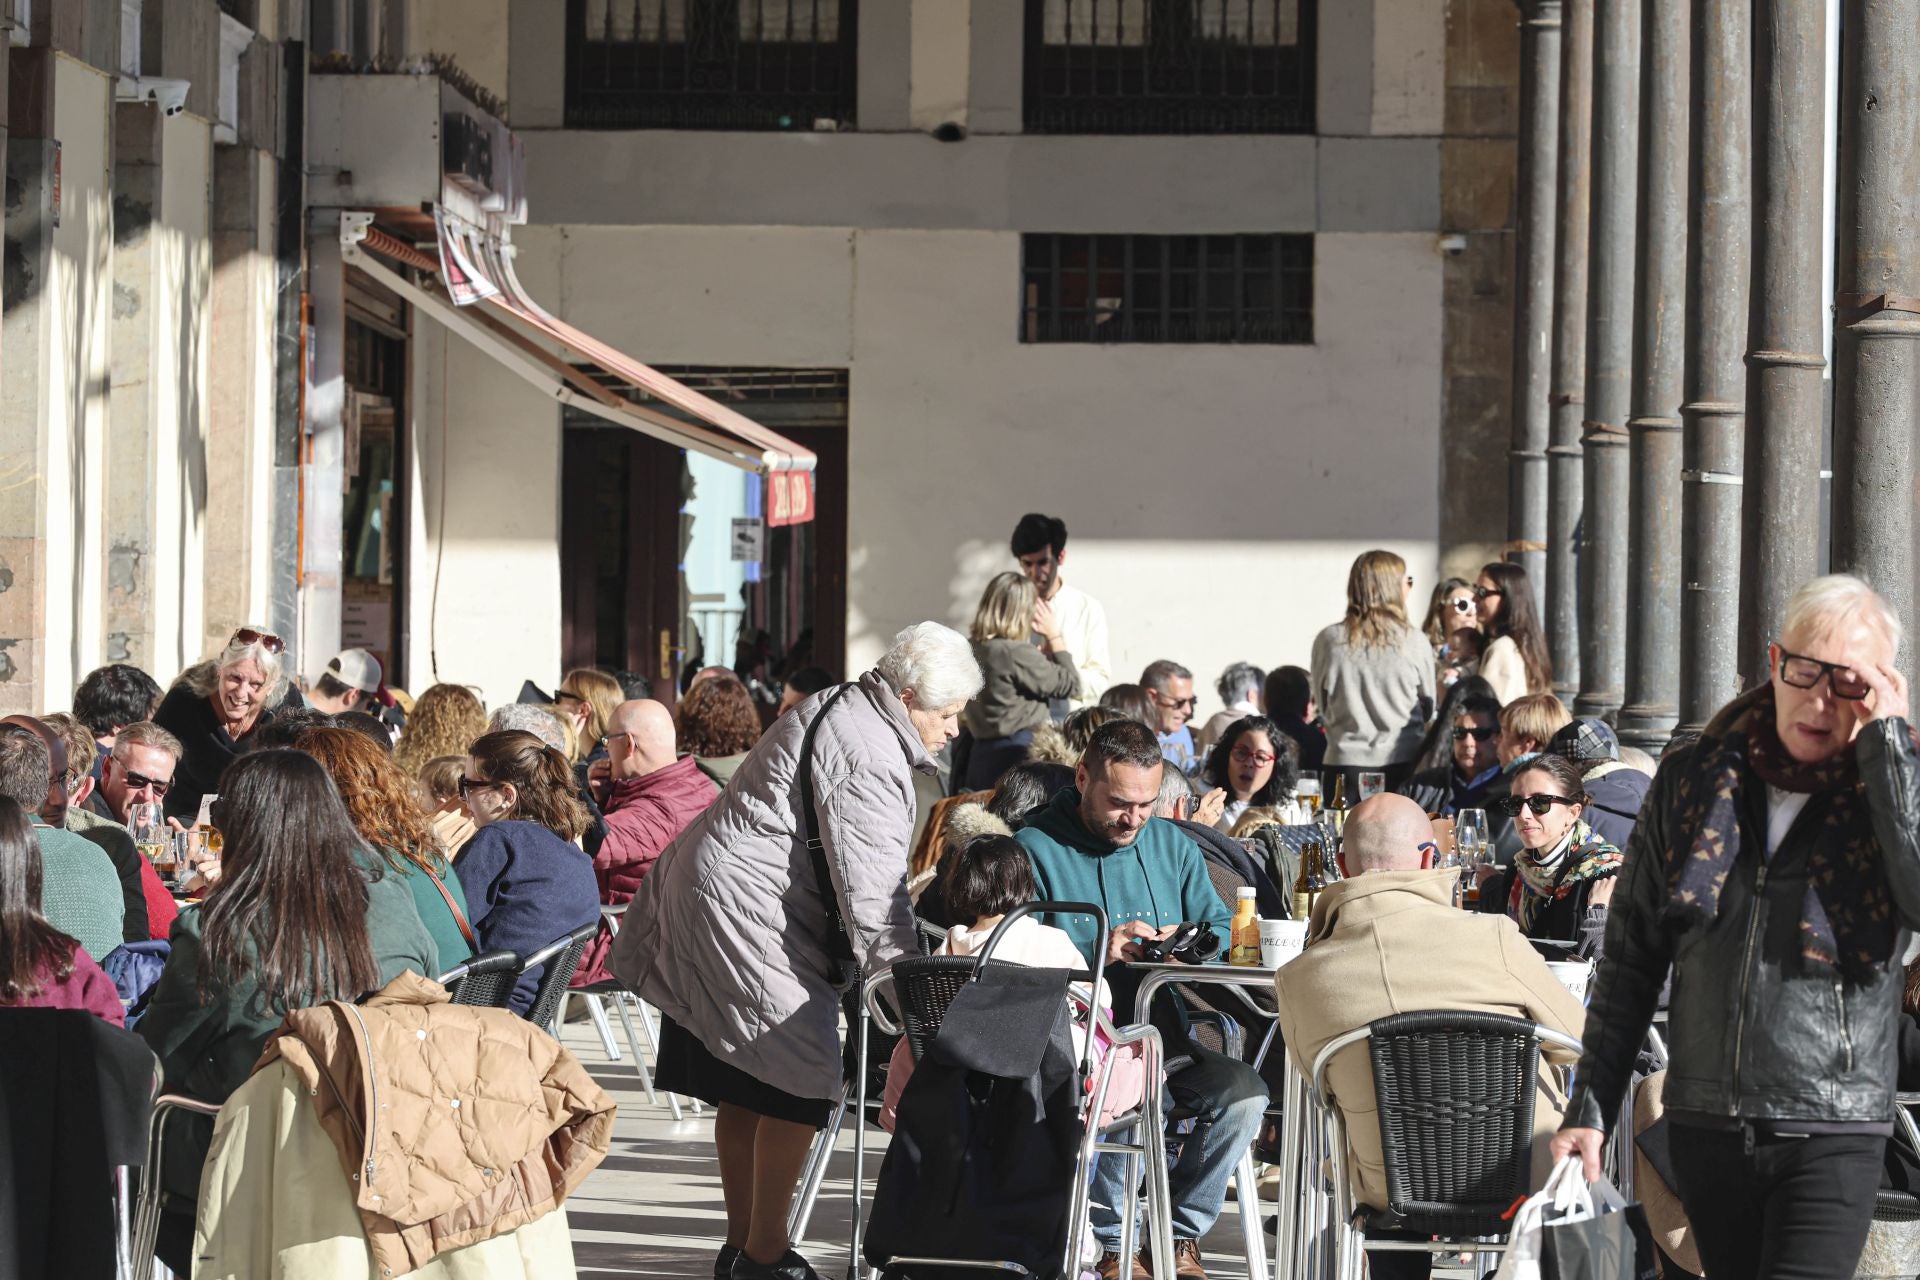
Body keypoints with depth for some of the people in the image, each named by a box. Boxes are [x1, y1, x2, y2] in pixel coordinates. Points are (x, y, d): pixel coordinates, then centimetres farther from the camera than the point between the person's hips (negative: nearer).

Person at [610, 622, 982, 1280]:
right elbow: (872, 892, -23)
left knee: (744, 1090, 14)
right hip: (744, 912, -11)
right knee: (799, 1081, -8)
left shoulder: (835, 709, 13)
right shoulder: (869, 756, -20)